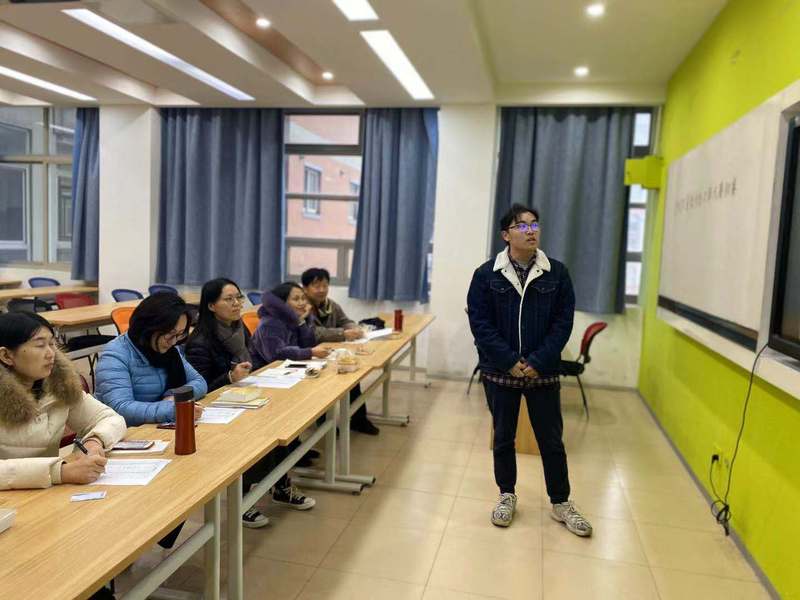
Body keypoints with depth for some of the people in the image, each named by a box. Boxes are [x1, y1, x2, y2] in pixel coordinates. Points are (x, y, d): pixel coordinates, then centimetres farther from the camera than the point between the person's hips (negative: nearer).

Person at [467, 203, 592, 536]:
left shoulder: (556, 273, -2)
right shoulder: (487, 274, -5)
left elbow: (563, 322, -3)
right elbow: (480, 323, -7)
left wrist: (537, 362, -13)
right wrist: (510, 362, -14)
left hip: (543, 372, 1)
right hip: (500, 372, 0)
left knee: (552, 440, 10)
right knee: (503, 437, 13)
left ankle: (560, 503, 27)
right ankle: (507, 496, 32)